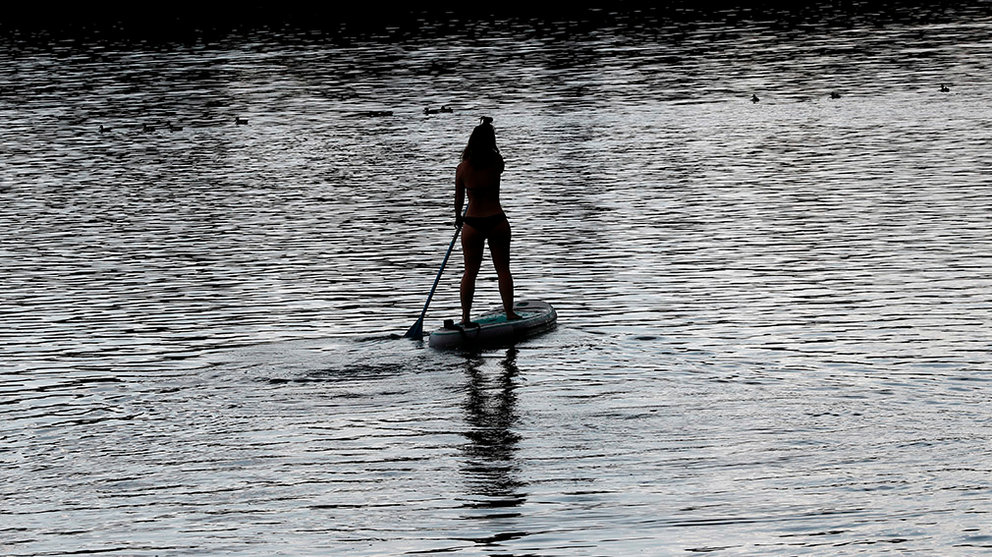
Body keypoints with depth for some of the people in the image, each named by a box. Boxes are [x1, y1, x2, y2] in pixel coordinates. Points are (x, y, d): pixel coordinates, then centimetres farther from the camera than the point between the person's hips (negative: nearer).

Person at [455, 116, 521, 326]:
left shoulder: (463, 168, -7)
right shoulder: (496, 163, -7)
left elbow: (459, 198, 5)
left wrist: (458, 217, 22)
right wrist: (487, 131, 21)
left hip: (472, 224, 0)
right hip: (497, 221, 0)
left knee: (470, 271, 9)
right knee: (503, 269, 10)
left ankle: (465, 317, 8)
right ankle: (509, 312, 10)